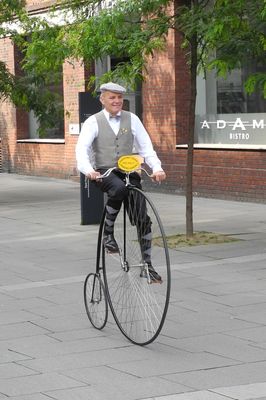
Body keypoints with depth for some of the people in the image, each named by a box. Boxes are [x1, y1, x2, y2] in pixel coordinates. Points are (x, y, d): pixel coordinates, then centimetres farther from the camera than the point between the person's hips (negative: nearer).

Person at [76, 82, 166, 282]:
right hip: (104, 173, -3)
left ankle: (146, 263, 11)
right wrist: (88, 170, -33)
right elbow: (82, 148, -13)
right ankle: (108, 232, -18)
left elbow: (146, 146, 4)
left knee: (143, 219, -4)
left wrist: (157, 168, -14)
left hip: (128, 172, 3)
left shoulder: (131, 119, 8)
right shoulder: (93, 122, 1)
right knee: (119, 188, -38)